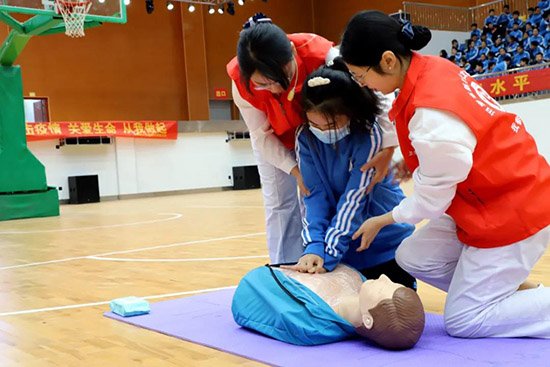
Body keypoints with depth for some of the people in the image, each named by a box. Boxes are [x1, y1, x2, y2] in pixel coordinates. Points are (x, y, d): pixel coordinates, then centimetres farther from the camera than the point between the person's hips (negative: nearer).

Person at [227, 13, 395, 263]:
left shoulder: (320, 55, -42)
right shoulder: (241, 82, -34)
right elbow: (262, 136, -19)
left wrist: (388, 147, -46)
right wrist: (295, 170, -30)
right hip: (275, 144, 1)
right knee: (279, 206, 1)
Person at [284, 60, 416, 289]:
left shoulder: (370, 135, -24)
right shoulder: (305, 137, -12)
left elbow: (355, 198, -26)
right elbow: (314, 193, -14)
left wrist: (329, 252, -30)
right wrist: (314, 246, -27)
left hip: (389, 237, -3)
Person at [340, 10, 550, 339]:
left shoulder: (433, 120, -32)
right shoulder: (429, 68, -7)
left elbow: (430, 201, -15)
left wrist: (382, 220, 1)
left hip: (514, 213, -9)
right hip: (494, 196, 9)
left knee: (462, 321, 0)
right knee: (412, 258, 10)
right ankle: (514, 290, 15)